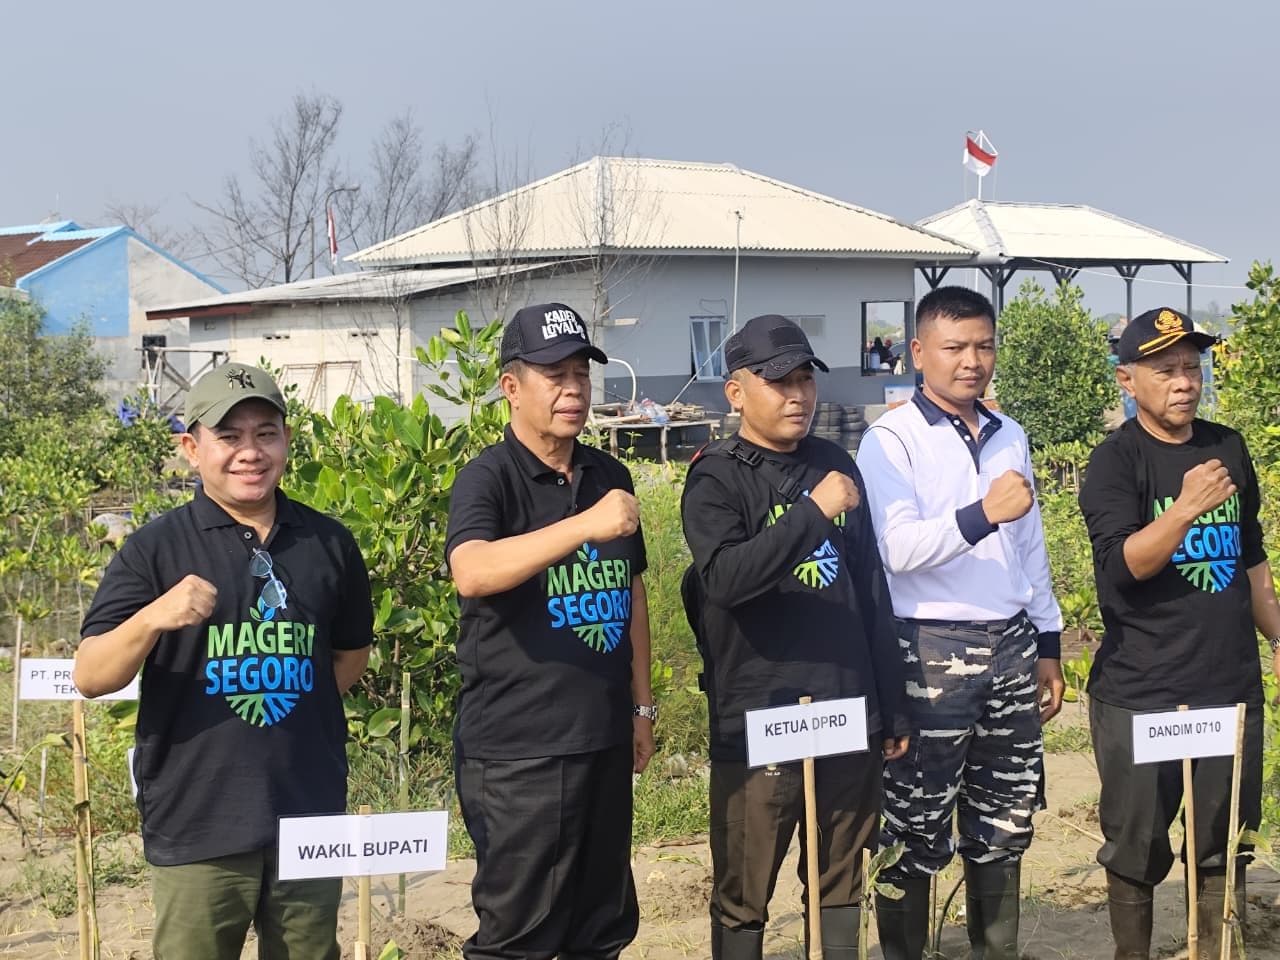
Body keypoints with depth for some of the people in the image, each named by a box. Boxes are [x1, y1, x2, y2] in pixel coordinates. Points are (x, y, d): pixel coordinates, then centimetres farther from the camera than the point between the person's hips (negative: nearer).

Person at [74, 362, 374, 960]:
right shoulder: (156, 548, -4)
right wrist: (153, 618, -26)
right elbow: (89, 679, -9)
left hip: (311, 817, 3)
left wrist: (296, 715, 9)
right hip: (197, 826, -3)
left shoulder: (327, 542, 6)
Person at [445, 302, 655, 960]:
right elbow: (472, 572, -30)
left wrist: (640, 707, 18)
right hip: (517, 750, -6)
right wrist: (586, 525, -38)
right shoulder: (489, 479, -10)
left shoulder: (610, 476, 11)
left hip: (605, 739, 7)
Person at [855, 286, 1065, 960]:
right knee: (916, 829, 0)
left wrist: (1047, 644, 18)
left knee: (1003, 820, 13)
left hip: (1010, 646, 6)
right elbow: (897, 548, -20)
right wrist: (981, 515, -34)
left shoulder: (1009, 437, 11)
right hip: (931, 651, -6)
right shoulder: (892, 440, -8)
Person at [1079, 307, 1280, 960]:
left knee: (1221, 849, 10)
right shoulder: (1116, 461, -6)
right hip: (1140, 695, -4)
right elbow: (1122, 565, -18)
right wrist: (1187, 507, -30)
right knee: (1138, 851, 5)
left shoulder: (1227, 448, 10)